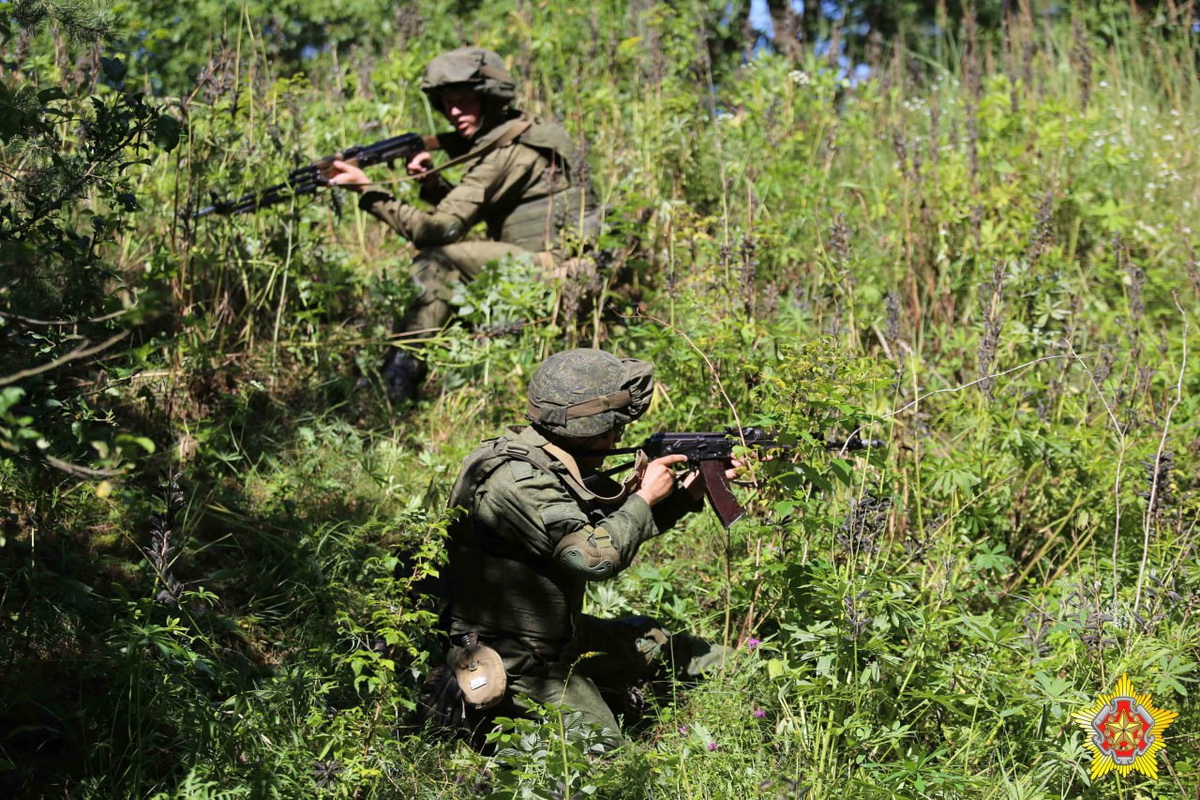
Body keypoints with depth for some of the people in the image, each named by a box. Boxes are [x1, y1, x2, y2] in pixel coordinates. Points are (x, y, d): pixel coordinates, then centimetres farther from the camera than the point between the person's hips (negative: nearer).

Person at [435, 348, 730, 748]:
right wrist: (645, 496, -16)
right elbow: (597, 555, -30)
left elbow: (624, 526, 13)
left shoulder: (557, 463, 3)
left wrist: (690, 492, 2)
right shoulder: (516, 481, -27)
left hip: (560, 637, 10)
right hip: (515, 666, -10)